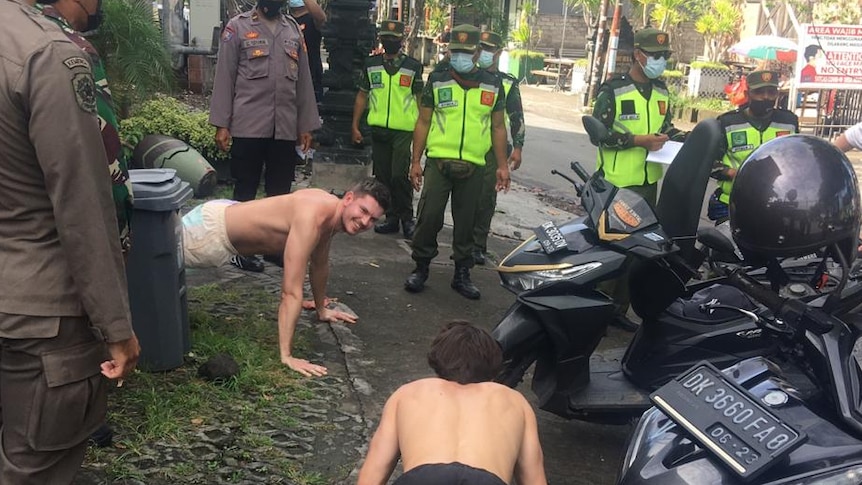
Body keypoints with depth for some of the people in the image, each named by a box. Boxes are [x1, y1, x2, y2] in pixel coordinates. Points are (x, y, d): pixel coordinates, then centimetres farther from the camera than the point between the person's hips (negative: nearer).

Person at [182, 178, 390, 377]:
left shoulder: (330, 210, -9)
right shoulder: (311, 219, -38)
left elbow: (319, 265, 10)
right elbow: (291, 293, -40)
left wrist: (321, 310, 22)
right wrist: (286, 356, -39)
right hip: (210, 229, -9)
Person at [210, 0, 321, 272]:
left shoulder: (293, 29, 13)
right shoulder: (238, 27, 1)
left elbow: (303, 80, 12)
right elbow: (224, 77, -2)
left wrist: (306, 125, 8)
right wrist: (221, 124, -8)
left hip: (285, 128, 4)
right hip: (249, 126, -4)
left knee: (280, 192, 10)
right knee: (245, 191, 5)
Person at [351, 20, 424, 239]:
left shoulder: (413, 66, 4)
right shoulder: (371, 64, 10)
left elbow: (420, 99, 7)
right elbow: (362, 95, 14)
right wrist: (355, 126, 8)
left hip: (404, 130, -3)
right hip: (378, 129, 4)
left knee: (399, 175, -13)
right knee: (382, 177, 6)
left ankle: (407, 218, 3)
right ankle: (392, 218, 18)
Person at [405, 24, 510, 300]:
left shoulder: (492, 85, 7)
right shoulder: (437, 81, 4)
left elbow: (498, 127, 12)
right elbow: (423, 122, 6)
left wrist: (502, 165, 7)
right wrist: (415, 162, 1)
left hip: (473, 166, 1)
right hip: (439, 162, -1)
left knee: (466, 222, 9)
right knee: (429, 217, -5)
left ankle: (462, 274, 20)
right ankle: (420, 268, 11)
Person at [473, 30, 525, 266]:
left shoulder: (508, 83, 11)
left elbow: (517, 117, 11)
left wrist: (517, 147, 2)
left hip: (493, 148, 0)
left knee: (486, 198, -3)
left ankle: (478, 245, 4)